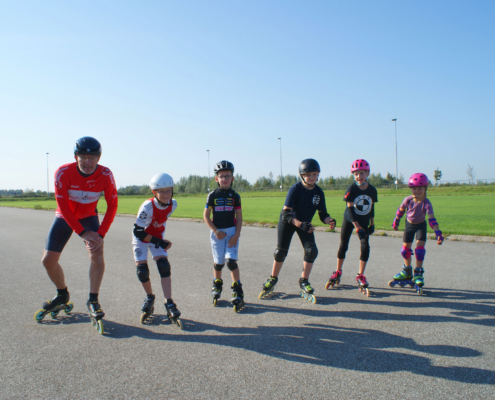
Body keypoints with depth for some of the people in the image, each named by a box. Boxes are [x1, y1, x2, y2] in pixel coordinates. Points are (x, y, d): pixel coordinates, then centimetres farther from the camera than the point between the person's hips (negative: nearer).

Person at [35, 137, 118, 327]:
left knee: (97, 253, -23)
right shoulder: (63, 173, -26)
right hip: (64, 217, 0)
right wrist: (82, 233, -26)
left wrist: (100, 234, -24)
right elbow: (63, 207, -22)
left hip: (88, 216, 0)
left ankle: (93, 301, -10)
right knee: (48, 260, -3)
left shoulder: (105, 175, -23)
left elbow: (112, 205, -17)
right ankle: (62, 295, 23)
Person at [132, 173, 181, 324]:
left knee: (164, 266, -14)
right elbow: (138, 231, -27)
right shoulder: (147, 207, -33)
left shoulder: (173, 204, -17)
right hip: (140, 238, -3)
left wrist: (161, 240, 10)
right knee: (142, 270, -11)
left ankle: (169, 304, -11)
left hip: (157, 237, 3)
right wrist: (160, 243, -27)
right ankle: (150, 298, 17)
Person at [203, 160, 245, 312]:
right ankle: (217, 286, 30)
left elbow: (239, 217, 2)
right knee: (218, 262, 5)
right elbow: (206, 216, 2)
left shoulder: (235, 196, 2)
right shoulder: (212, 195, 0)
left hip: (231, 231, 0)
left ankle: (237, 292, -5)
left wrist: (236, 235, -8)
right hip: (217, 232, 1)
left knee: (231, 260, -12)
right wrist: (216, 231, -8)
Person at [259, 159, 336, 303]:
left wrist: (330, 221, -28)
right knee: (281, 251, -1)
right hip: (288, 221, -3)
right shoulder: (295, 189, -25)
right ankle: (272, 280, 21)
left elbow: (322, 214, -5)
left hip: (305, 223, 4)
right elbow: (286, 213, -29)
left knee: (311, 250, -13)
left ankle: (304, 282, 4)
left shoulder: (319, 192, -11)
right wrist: (301, 225, -41)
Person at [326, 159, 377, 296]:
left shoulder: (372, 190, -6)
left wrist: (372, 224, 9)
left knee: (365, 247, -9)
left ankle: (360, 276, 3)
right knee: (343, 246, 3)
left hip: (364, 222, 2)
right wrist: (357, 227, -25)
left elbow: (371, 208, 8)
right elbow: (350, 209, -20)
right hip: (349, 220, -2)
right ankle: (338, 272, 20)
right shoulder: (351, 189, -16)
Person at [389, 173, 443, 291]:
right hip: (409, 225, 3)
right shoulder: (408, 200, -19)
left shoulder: (426, 203, -27)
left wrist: (438, 233, -44)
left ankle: (418, 274, -2)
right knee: (405, 248, 6)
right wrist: (395, 222, 12)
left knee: (420, 247, -16)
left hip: (421, 226, -3)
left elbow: (431, 218, -34)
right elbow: (400, 210, 0)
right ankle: (407, 271, 26)